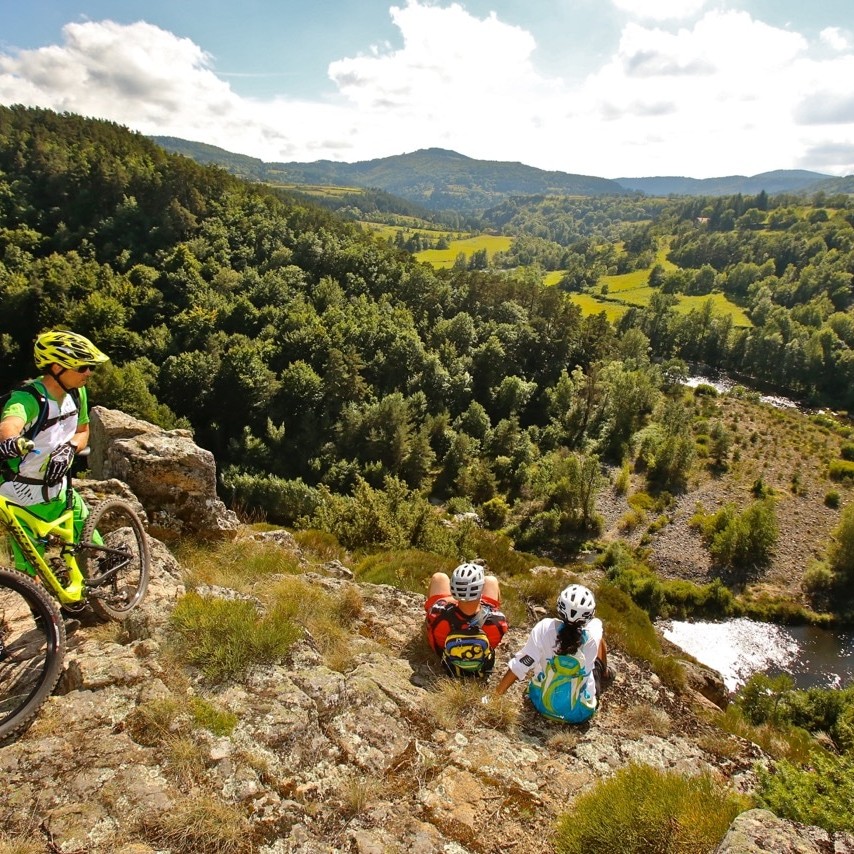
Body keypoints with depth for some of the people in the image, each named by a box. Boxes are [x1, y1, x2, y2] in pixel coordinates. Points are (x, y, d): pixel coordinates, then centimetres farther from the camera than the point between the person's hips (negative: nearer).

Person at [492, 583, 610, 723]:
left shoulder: (545, 628, -24)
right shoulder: (593, 635, -22)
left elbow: (519, 666, -21)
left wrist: (494, 696, -13)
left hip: (541, 703, 1)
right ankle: (604, 673, 41)